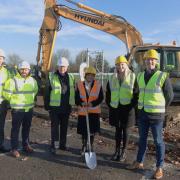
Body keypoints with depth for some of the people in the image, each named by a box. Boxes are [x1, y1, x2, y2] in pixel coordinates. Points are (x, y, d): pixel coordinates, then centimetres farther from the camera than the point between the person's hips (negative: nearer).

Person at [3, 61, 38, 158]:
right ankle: (14, 148, 12)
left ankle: (26, 145, 29)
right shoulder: (13, 80, -10)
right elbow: (6, 93, -6)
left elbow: (35, 91, 23)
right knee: (15, 129, 2)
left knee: (26, 128, 15)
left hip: (29, 109, 5)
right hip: (17, 109, -5)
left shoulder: (33, 80, 6)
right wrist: (14, 101, 3)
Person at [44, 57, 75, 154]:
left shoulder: (70, 77, 7)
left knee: (64, 127, 13)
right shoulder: (52, 77, -6)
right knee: (55, 126, 2)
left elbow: (73, 91, 14)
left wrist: (72, 103, 11)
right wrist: (47, 105, -6)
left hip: (66, 107, 4)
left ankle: (62, 144, 26)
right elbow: (47, 92, -4)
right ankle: (54, 145, 12)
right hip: (55, 107, -4)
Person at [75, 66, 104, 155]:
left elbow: (101, 98, -4)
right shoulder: (79, 84, -1)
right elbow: (76, 98, -1)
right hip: (82, 111, 1)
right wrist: (81, 103, -21)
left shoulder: (98, 85, -3)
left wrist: (93, 103, -19)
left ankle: (91, 146, 28)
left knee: (92, 130, 7)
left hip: (94, 111, 0)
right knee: (83, 131, 9)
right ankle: (84, 146, 31)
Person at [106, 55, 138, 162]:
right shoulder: (112, 78, 7)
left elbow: (136, 93, -4)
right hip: (115, 108, 3)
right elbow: (108, 92, 14)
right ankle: (117, 151, 26)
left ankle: (124, 152, 20)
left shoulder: (132, 77, -3)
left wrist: (133, 105, -9)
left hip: (127, 108, -3)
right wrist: (109, 104, 8)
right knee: (118, 130, 13)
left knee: (126, 130, 7)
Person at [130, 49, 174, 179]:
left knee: (158, 141, 6)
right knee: (142, 139, 17)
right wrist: (141, 106, 14)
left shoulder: (162, 76, -10)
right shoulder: (140, 76, 6)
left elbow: (170, 95, -3)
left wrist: (160, 109, 4)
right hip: (142, 113, 5)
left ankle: (159, 168, 20)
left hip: (156, 114, -5)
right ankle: (139, 162, 32)